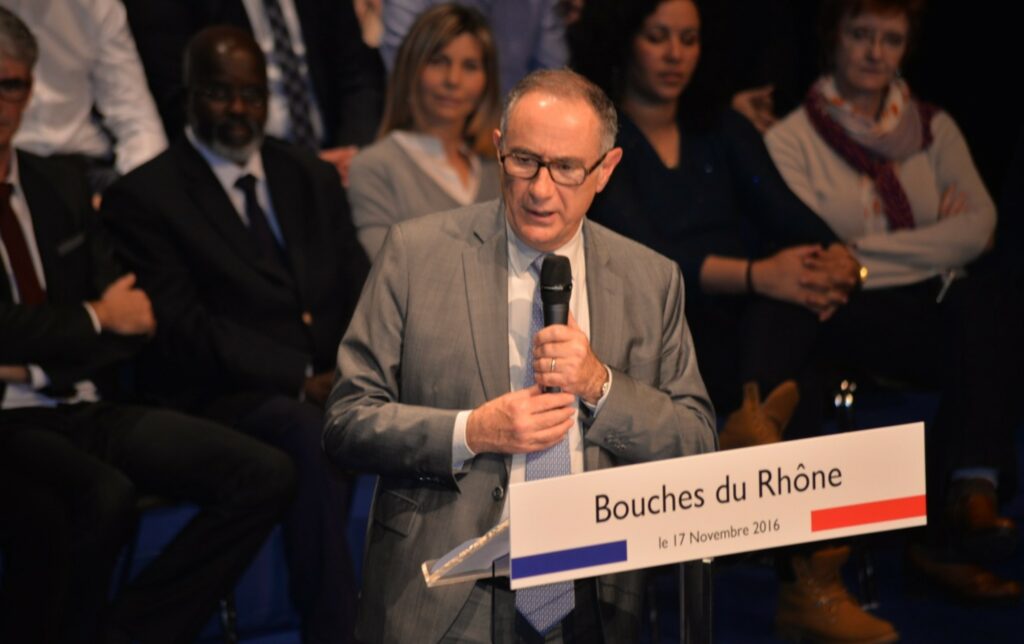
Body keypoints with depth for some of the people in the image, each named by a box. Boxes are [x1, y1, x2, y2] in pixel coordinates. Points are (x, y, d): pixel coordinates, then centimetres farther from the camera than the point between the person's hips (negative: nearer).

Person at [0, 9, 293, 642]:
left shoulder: (61, 184, 15)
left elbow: (133, 323, 9)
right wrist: (94, 319, -3)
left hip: (85, 408, 7)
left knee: (265, 475, -10)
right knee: (103, 497, -36)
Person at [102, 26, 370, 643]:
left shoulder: (311, 177, 20)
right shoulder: (144, 197, 1)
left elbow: (362, 291, 15)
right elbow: (182, 328, -8)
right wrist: (301, 381, -16)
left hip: (332, 387, 5)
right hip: (223, 399, -5)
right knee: (311, 434, -37)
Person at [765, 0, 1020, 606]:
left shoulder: (934, 128, 16)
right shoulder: (792, 140, 5)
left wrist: (861, 250, -9)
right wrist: (937, 240, -4)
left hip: (940, 303, 4)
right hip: (850, 314, -3)